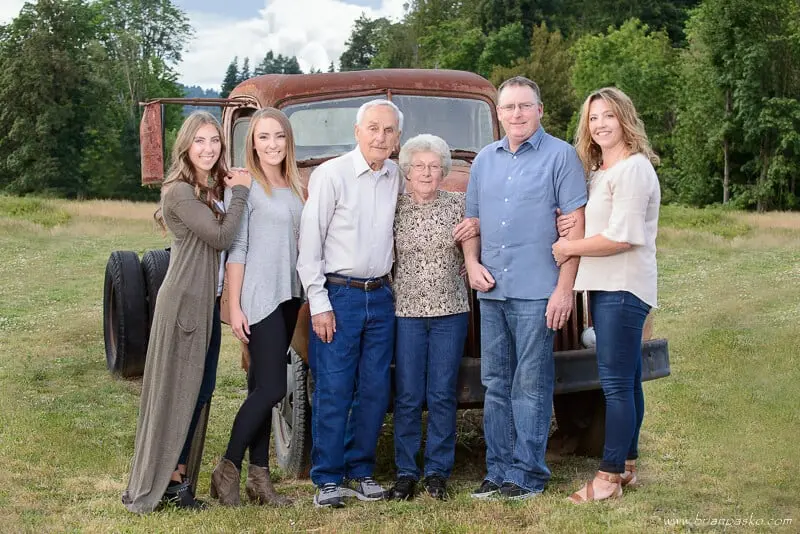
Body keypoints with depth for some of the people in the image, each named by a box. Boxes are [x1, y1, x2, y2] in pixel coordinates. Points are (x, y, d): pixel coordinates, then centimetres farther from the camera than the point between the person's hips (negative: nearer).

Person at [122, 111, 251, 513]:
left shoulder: (212, 189, 13)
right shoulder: (179, 191, -15)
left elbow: (219, 238, 10)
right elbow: (221, 237, -20)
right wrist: (239, 193, -10)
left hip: (203, 299, 9)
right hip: (183, 299, -9)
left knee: (192, 389, 12)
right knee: (172, 390, -4)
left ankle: (170, 477, 20)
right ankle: (148, 489, 4)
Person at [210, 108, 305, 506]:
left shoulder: (294, 187, 12)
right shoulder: (245, 187, -9)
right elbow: (236, 249, -11)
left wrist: (307, 295, 8)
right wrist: (234, 308, -14)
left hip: (289, 297, 7)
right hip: (259, 299, -7)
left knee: (261, 386, 10)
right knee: (271, 387, -9)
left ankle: (259, 477, 15)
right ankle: (228, 469, 5)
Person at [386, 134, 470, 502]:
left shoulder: (458, 205, 5)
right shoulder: (394, 207, 3)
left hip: (451, 310, 1)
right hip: (406, 310, 0)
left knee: (443, 395, 3)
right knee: (407, 396, 2)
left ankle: (438, 472, 13)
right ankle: (406, 473, 11)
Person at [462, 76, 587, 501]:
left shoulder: (560, 156, -1)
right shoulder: (484, 159, 16)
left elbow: (576, 225, -6)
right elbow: (472, 219, 21)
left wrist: (565, 288, -13)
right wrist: (472, 263, 3)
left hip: (536, 291, -5)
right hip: (491, 290, 5)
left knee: (530, 386, -2)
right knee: (496, 385, 9)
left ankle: (527, 474, 4)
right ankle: (498, 471, 16)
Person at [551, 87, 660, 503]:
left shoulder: (632, 168, -13)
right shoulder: (599, 172, 17)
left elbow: (621, 237, -20)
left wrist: (570, 248, -10)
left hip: (623, 288, -10)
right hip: (605, 287, 10)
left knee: (616, 383, -7)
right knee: (625, 380, 15)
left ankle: (609, 478, -4)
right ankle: (626, 465, 23)